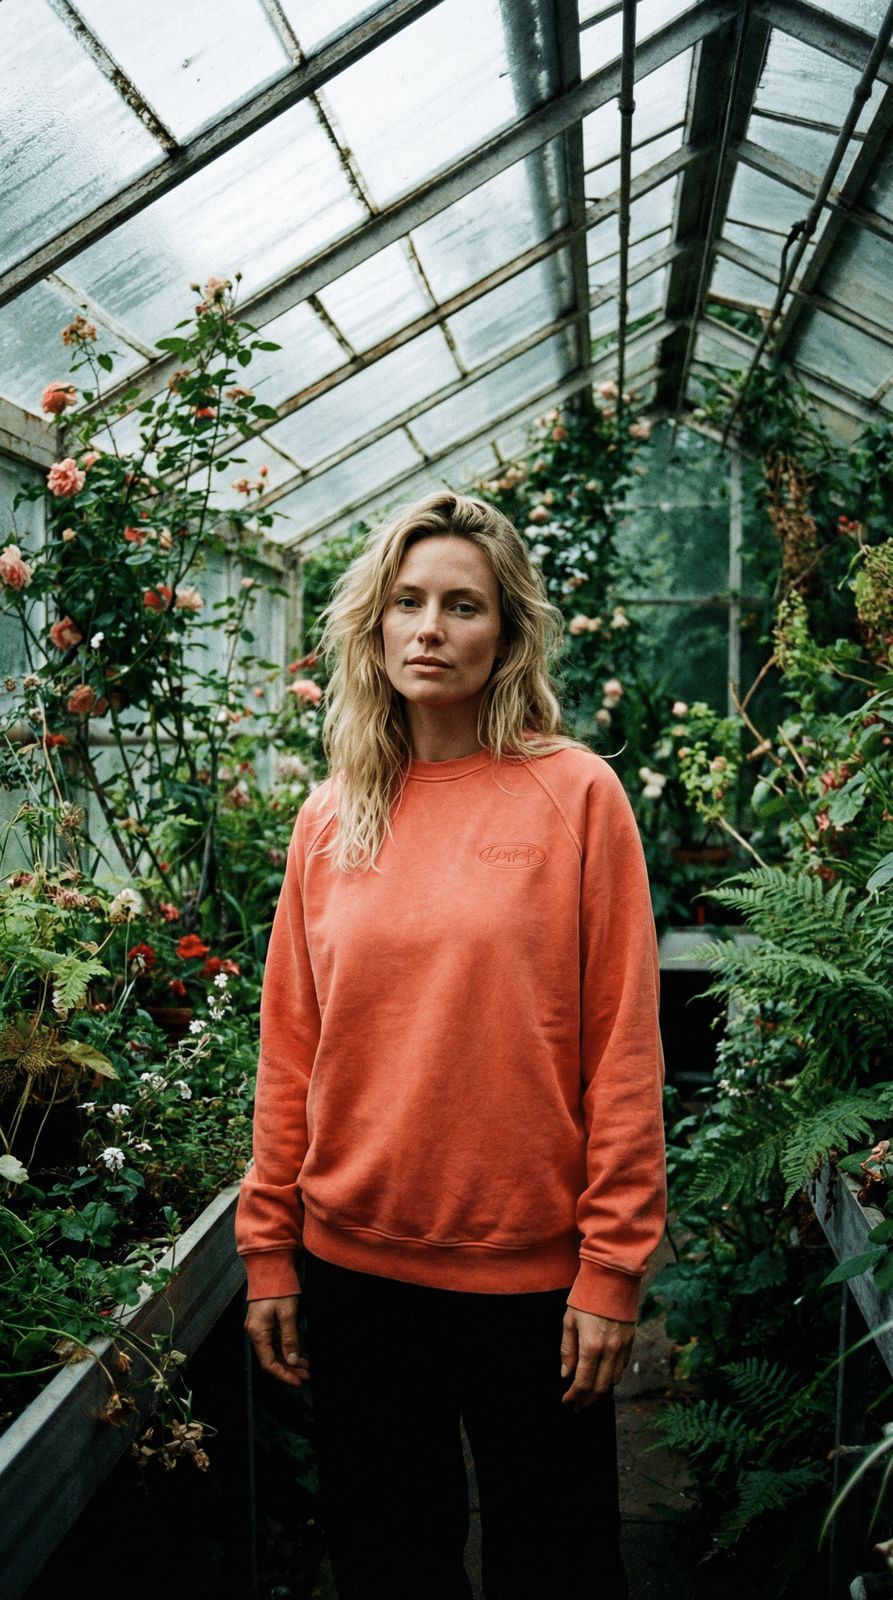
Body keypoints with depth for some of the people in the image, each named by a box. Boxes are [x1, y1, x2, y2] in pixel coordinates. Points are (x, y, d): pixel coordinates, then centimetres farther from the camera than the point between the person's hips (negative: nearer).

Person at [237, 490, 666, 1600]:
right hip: (352, 1258, 3)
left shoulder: (574, 793, -7)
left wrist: (613, 1264, -10)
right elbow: (289, 1049, 5)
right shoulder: (329, 818, 3)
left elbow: (621, 1046, -8)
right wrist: (267, 1248, 4)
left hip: (531, 1267, -3)